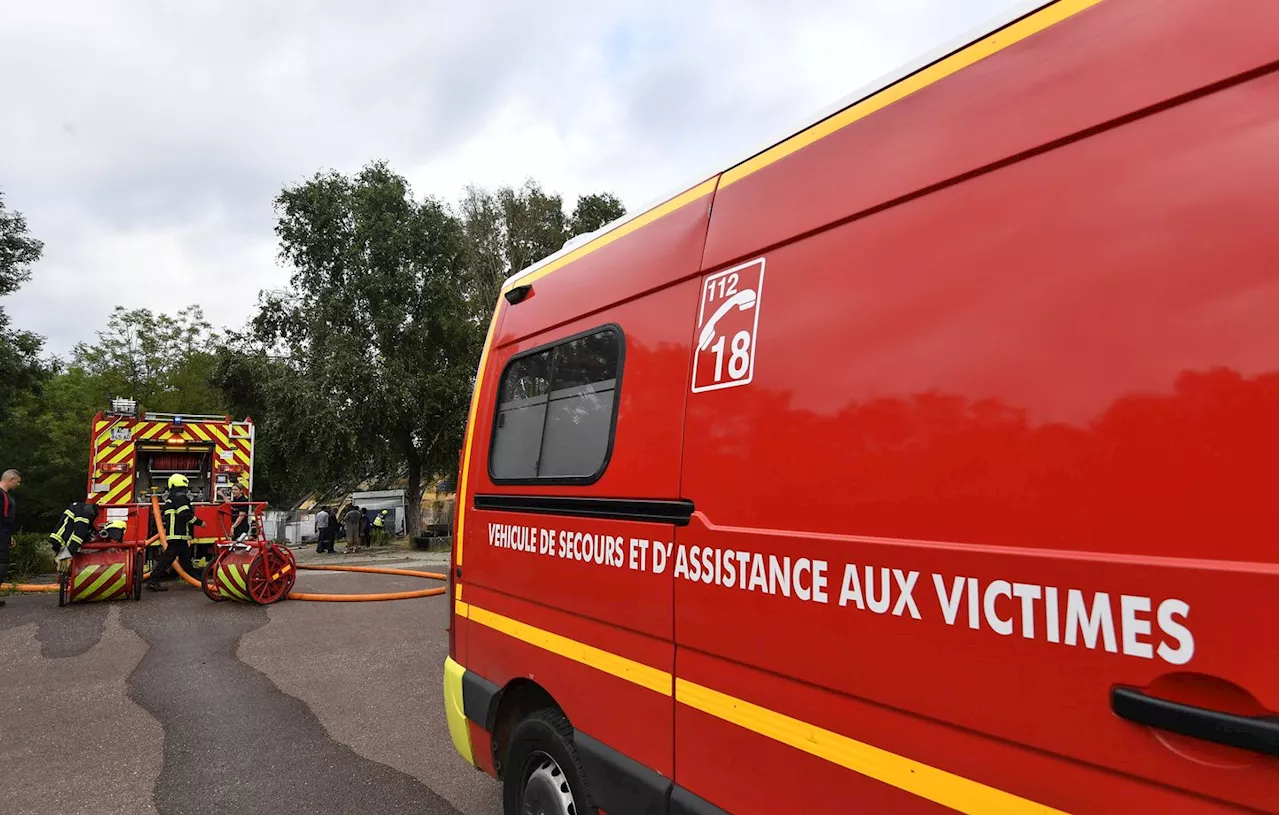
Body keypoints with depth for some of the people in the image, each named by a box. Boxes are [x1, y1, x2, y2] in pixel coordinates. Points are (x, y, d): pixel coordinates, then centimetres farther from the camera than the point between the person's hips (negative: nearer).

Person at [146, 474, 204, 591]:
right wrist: (199, 522, -11)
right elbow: (185, 514, -19)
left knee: (185, 557, 16)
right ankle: (153, 581, -13)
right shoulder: (180, 496, -10)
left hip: (173, 534, 11)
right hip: (178, 535, -11)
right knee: (169, 556, -11)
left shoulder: (170, 498, 22)